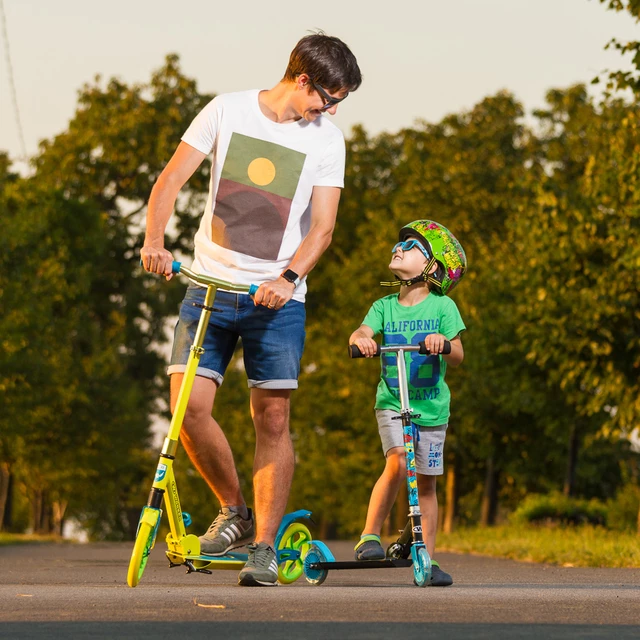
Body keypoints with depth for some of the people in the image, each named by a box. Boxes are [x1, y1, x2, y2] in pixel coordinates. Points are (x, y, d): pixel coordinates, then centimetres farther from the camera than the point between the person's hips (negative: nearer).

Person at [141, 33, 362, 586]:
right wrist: (155, 240, -18)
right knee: (189, 404, -12)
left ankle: (264, 546, 6)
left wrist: (288, 278, -21)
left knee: (273, 419, -3)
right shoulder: (227, 111, 0)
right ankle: (234, 512, 9)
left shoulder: (327, 140, 1)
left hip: (277, 296, 0)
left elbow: (322, 227, -3)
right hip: (210, 286, 0)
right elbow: (172, 179, -1)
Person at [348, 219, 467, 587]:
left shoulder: (442, 306, -1)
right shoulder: (385, 307, 5)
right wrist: (361, 338, -35)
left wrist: (444, 343, -31)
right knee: (397, 463, -23)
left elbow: (458, 357, -9)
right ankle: (370, 536, -12)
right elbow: (363, 332, -12)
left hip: (431, 406, 0)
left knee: (426, 483, 4)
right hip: (391, 401, 0)